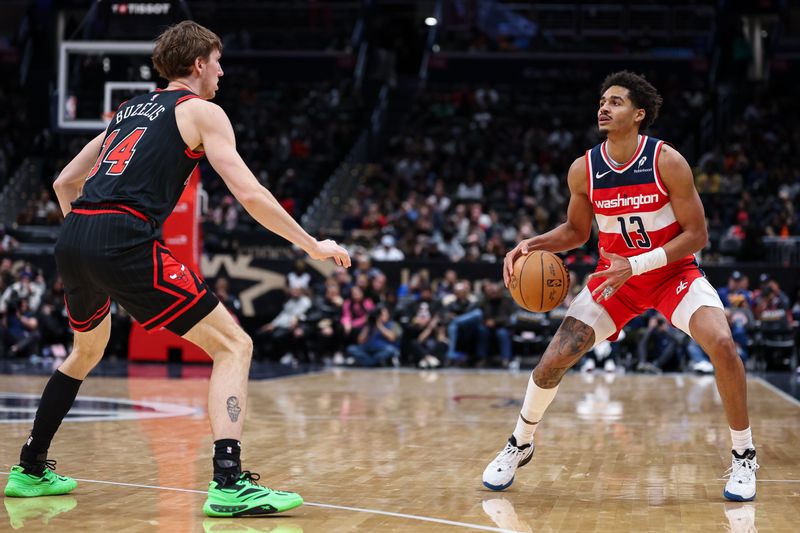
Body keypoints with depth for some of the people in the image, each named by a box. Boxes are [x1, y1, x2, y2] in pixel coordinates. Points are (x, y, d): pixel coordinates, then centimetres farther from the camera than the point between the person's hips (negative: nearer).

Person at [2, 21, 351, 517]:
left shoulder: (130, 109, 28)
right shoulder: (202, 111, 7)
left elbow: (65, 183, 28)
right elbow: (249, 192, -3)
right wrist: (313, 246, 3)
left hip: (73, 238, 8)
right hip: (126, 241, -8)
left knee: (88, 350, 34)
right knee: (233, 345, -2)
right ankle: (230, 483, -17)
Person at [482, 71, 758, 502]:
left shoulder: (667, 162, -19)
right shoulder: (583, 170, -9)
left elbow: (696, 234, -17)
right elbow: (576, 231, 8)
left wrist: (637, 265, -26)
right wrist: (534, 244, -12)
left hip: (673, 271, -3)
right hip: (615, 275, 3)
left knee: (721, 344, -27)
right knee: (554, 359, -8)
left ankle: (743, 458, -8)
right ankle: (519, 445, 19)